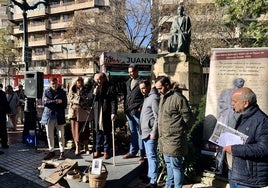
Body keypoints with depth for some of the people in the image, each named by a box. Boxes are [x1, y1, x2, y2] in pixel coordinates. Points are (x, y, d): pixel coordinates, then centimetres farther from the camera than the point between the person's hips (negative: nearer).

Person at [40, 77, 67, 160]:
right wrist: (56, 101, -17)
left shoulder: (62, 92, 3)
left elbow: (64, 105, -5)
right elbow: (44, 102, -8)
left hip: (59, 116, -1)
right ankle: (51, 151, 24)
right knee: (49, 135, 9)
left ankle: (62, 152, 15)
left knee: (61, 135, 3)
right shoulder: (46, 91, 5)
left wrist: (50, 102, -10)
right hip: (48, 116, 2)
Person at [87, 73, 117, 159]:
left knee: (106, 132, 4)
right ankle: (98, 150, 23)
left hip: (106, 113, -4)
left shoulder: (110, 87, -6)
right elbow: (89, 98, 14)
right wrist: (94, 93, -7)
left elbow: (114, 101, -9)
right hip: (97, 112, 5)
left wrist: (113, 112, -16)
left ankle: (106, 151, 16)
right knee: (98, 131, 12)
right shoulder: (94, 86, 11)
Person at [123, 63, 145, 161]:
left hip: (137, 111, -6)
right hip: (128, 111, 7)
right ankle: (132, 151, 23)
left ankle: (142, 153, 7)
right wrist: (125, 107, 11)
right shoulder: (128, 82, 16)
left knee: (139, 132, -1)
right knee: (132, 132, 14)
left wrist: (141, 107, -14)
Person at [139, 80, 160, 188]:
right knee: (149, 155, 19)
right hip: (145, 132, 10)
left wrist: (154, 132, -21)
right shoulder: (147, 97, 15)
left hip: (150, 132, -10)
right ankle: (150, 175, 32)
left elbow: (157, 117, -19)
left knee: (152, 156, -4)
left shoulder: (154, 98, -15)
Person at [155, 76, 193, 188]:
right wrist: (161, 134, 15)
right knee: (168, 163, 21)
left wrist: (180, 132, -4)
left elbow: (188, 118, -14)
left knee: (176, 166, 3)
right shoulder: (163, 97, 11)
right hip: (164, 138, 9)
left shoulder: (178, 98, -17)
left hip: (174, 140, -9)